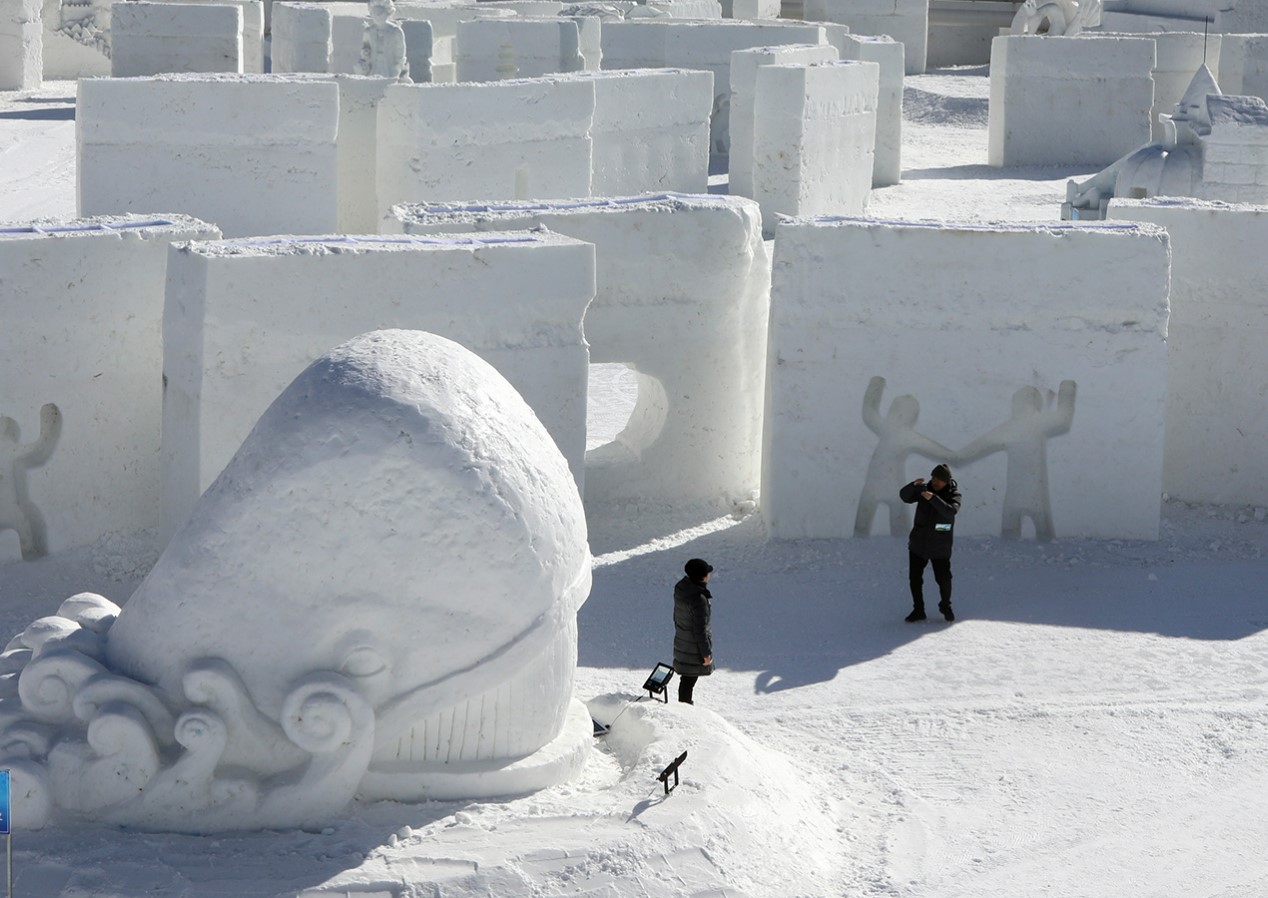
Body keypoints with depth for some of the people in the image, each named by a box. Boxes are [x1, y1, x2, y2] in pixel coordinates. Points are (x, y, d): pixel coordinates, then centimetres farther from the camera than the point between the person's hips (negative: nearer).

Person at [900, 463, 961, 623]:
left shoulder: (953, 495, -11)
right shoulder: (924, 489, -1)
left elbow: (950, 512, -29)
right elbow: (904, 496, -10)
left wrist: (933, 498, -40)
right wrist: (913, 485, -29)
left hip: (940, 548, -3)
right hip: (918, 544, 3)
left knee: (943, 579, 5)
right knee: (914, 578, 7)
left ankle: (945, 607, 30)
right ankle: (918, 610, 21)